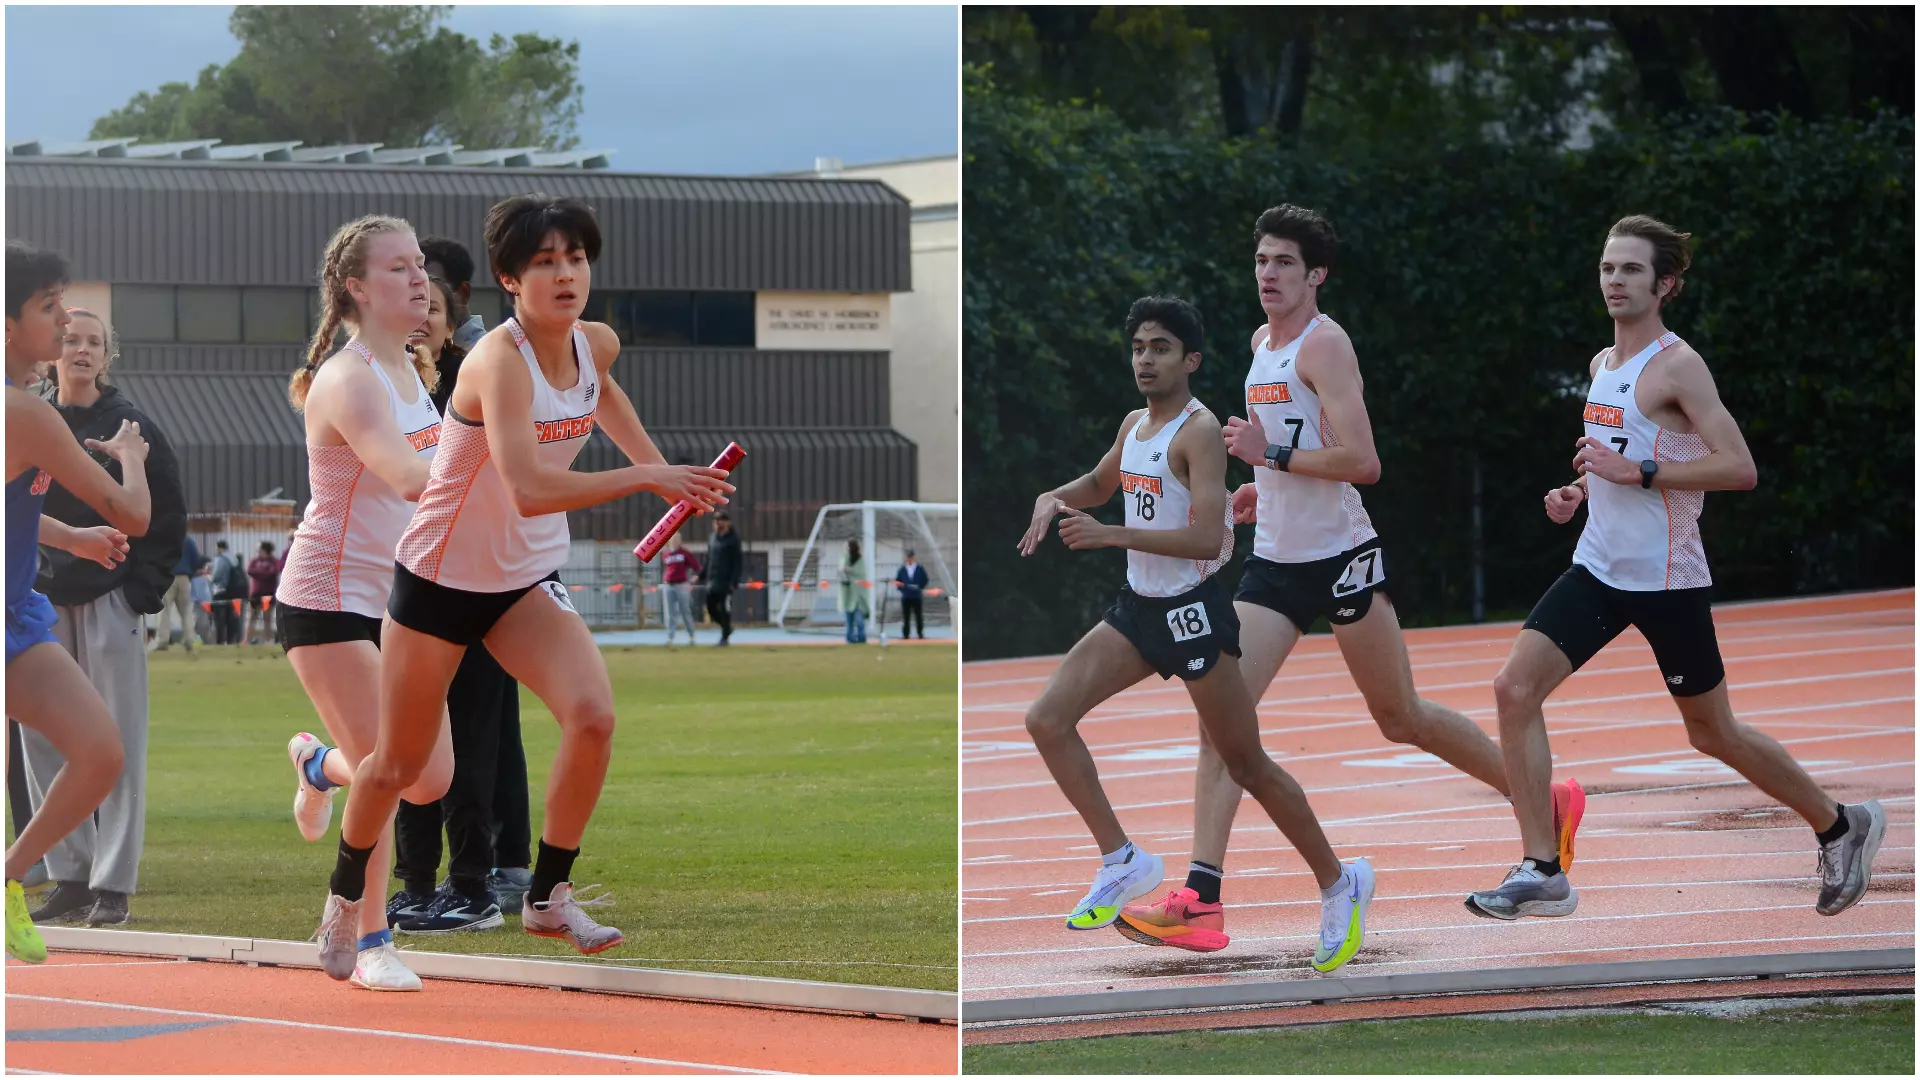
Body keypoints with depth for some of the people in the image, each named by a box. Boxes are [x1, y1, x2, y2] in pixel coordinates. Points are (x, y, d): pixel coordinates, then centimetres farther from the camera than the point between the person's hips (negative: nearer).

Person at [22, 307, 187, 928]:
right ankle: (70, 878, 9)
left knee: (117, 746, -6)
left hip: (110, 602, -4)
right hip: (41, 605, 4)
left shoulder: (132, 429, 2)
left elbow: (167, 516, 2)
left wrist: (144, 591, -5)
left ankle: (112, 885, -4)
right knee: (44, 745, 2)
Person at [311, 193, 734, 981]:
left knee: (592, 717, -19)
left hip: (526, 578, 5)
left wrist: (652, 459, 16)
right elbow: (528, 490, -44)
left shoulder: (597, 345, -7)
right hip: (439, 579, -5)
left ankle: (548, 896, -1)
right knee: (400, 765, 8)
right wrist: (647, 478, -42)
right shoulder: (499, 362, -30)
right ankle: (345, 899, 37)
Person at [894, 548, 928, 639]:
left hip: (917, 597, -1)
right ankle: (905, 634, 4)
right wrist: (902, 589, -1)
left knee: (919, 617, 0)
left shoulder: (920, 569, 3)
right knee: (905, 617, 0)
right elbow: (897, 581, 12)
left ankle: (921, 634, 6)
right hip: (905, 597, 1)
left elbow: (925, 580, 6)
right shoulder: (902, 569, 7)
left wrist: (919, 588, -7)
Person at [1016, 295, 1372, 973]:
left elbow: (1207, 538, -28)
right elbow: (1100, 484, 31)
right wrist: (1054, 500, 8)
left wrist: (1111, 534, -33)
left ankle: (1339, 884, 17)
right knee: (1047, 720, -6)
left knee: (1247, 766, 1)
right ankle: (1121, 861, -2)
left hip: (1193, 611, -8)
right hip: (1137, 609, 8)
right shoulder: (1134, 426, 9)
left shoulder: (1199, 432, -17)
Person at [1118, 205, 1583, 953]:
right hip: (1274, 565, 8)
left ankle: (1546, 803, 24)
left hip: (1341, 560, -8)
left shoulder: (1324, 344, -14)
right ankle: (1201, 901, -13)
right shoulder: (1263, 343, 13)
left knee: (1401, 719, 4)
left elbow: (1362, 462, -23)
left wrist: (1273, 455, -24)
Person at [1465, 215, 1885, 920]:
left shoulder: (1677, 366, -14)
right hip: (1599, 569, 7)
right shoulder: (1603, 365, 11)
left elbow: (1739, 468, -22)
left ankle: (1841, 826, 30)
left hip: (1666, 580, -7)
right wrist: (1581, 491, 9)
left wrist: (1634, 471, -25)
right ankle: (1541, 872, -9)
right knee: (1515, 688, -11)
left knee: (1712, 733, 7)